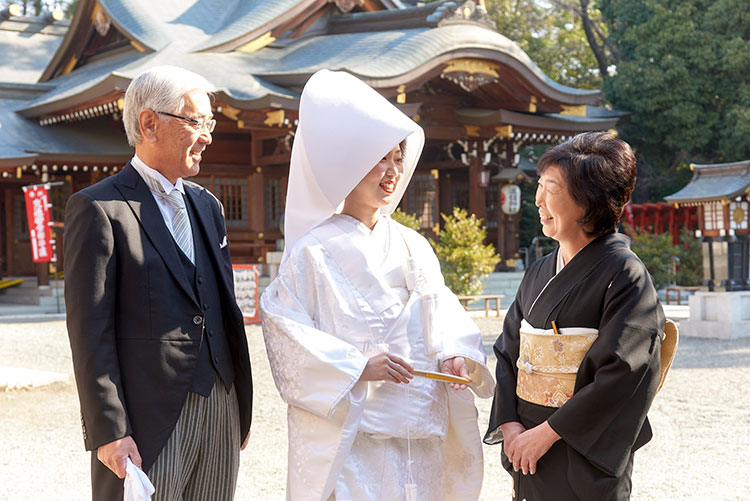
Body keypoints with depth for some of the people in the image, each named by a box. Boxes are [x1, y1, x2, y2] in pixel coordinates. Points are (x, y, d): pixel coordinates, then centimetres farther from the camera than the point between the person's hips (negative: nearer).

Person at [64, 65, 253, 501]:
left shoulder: (207, 204, 15)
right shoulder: (99, 208, -7)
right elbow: (90, 330, -11)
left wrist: (242, 406, 15)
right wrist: (108, 432, -16)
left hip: (220, 408, 7)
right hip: (149, 419, -6)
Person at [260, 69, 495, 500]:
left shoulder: (412, 246, 11)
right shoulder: (315, 250, -6)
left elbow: (440, 310, 12)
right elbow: (286, 330, -10)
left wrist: (455, 353, -8)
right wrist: (357, 367, -18)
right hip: (348, 428, -5)